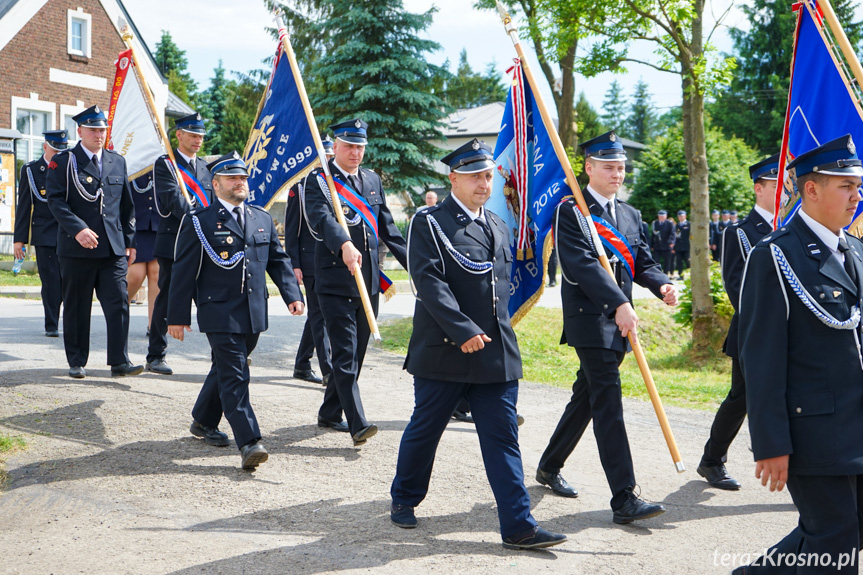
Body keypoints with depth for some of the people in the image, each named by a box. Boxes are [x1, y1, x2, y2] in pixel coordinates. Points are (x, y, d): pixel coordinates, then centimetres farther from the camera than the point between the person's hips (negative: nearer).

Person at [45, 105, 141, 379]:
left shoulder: (118, 162, 15)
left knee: (119, 304, -5)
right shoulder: (63, 161, 1)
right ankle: (76, 362, 17)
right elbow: (55, 200, -8)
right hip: (76, 248, -3)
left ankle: (120, 362, -2)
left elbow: (127, 205, 18)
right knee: (76, 307, 5)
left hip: (113, 248, 3)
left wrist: (130, 241, 13)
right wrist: (78, 229, -21)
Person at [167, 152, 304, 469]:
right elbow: (184, 272, -4)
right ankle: (249, 442, -12)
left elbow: (278, 260, 17)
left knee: (226, 369, 18)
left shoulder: (263, 219, 13)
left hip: (254, 313, 6)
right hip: (220, 313, -6)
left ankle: (204, 422, 37)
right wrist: (178, 316, -6)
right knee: (234, 375, -9)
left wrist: (292, 294, 2)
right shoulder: (199, 221, -3)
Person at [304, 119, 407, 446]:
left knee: (356, 353, 13)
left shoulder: (373, 180, 15)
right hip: (335, 281, -7)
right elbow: (322, 218, -24)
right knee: (345, 353, -9)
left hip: (369, 281, 7)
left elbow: (387, 227, 19)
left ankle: (329, 414, 27)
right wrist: (345, 244, -43)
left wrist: (414, 264, 14)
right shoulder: (318, 182, -5)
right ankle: (358, 424, -11)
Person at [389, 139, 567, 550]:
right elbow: (429, 281, -16)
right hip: (443, 351, -5)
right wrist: (463, 331, -22)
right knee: (423, 431, 10)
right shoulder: (429, 222, -6)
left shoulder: (498, 227, 16)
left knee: (503, 439, 2)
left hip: (496, 354, 5)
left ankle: (518, 526, 3)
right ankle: (403, 500, 32)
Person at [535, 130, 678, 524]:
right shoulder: (571, 211, -6)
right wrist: (620, 303, -29)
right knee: (608, 403, -11)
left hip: (619, 319, 8)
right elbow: (582, 264, -19)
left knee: (587, 397, 16)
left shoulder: (629, 214, 18)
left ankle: (549, 466, 34)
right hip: (589, 318, -8)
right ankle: (624, 499, -12)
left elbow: (641, 262, 17)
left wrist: (662, 285, -6)